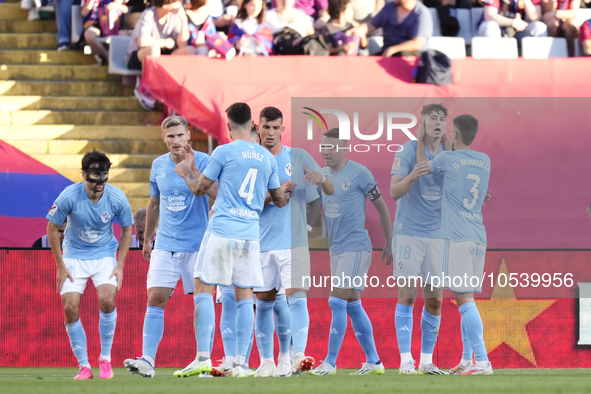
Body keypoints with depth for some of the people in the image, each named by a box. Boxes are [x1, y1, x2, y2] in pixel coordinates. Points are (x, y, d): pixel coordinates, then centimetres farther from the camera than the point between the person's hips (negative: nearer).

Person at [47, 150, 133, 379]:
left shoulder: (117, 198, -16)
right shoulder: (69, 196, -20)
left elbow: (127, 229, 2)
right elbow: (52, 229, -7)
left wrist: (120, 265, -3)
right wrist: (60, 265, -7)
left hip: (104, 255, 0)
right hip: (74, 256, 0)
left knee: (107, 300, -22)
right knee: (70, 307, -12)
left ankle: (105, 358, -4)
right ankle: (83, 366, 0)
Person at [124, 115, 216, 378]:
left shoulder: (202, 161, -6)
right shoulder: (159, 165, 8)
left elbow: (216, 194, -21)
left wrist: (192, 168, -29)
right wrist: (147, 240, 24)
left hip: (197, 245, -4)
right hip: (165, 245, 4)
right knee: (155, 298, -6)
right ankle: (148, 360, -9)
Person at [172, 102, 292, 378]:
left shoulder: (224, 152, -4)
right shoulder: (267, 158, 11)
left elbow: (200, 189, 4)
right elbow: (279, 200, 21)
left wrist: (188, 172, 24)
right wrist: (288, 190, 44)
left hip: (222, 231, -5)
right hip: (251, 235, 5)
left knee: (203, 288, 0)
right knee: (244, 296, 6)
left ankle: (203, 357, -9)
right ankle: (240, 363, 2)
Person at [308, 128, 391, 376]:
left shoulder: (359, 173, -9)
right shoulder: (321, 174, 10)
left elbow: (381, 206, -2)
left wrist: (389, 243, 1)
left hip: (356, 246, -8)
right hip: (335, 248, 8)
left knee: (337, 302, -12)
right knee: (353, 305, 10)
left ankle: (330, 363, -10)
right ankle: (373, 362, 17)